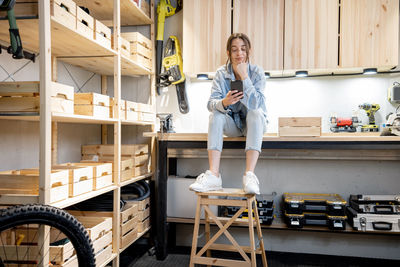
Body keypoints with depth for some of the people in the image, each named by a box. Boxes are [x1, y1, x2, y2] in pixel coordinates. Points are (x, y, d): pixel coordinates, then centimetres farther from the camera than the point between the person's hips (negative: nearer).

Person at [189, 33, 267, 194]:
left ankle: (249, 175, -42)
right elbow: (211, 103, -19)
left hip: (253, 124, -1)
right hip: (232, 124, 1)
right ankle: (213, 175, -37)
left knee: (255, 113, -32)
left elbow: (256, 103, -26)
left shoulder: (257, 72, -11)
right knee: (215, 114, -27)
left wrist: (244, 76, -29)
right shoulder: (221, 73, -6)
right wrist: (224, 103, -41)